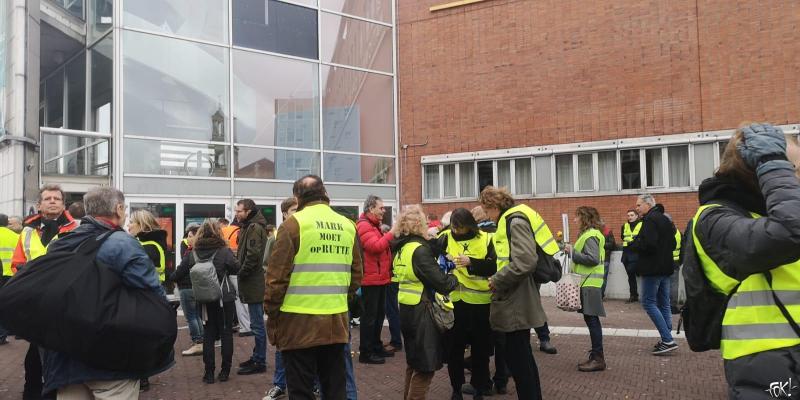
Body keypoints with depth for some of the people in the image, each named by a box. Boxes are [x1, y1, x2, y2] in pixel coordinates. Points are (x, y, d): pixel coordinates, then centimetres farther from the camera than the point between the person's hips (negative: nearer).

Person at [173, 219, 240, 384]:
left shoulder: (192, 254, -5)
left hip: (204, 300, 3)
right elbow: (237, 269, -4)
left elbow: (178, 274, 3)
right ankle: (224, 370, 11)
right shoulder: (224, 251, -13)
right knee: (226, 333, 9)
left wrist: (171, 278, 25)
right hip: (224, 299, -2)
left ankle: (209, 372, 12)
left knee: (208, 334, 12)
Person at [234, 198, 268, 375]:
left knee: (257, 324, -3)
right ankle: (257, 357, 27)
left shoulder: (255, 228, -14)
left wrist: (241, 273, -13)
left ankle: (260, 362, 3)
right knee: (256, 323, 17)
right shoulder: (249, 227, 18)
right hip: (253, 283, 10)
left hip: (254, 284, -10)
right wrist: (241, 272, 11)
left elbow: (252, 255, -22)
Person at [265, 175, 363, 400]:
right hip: (337, 321, 5)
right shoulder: (347, 226, 8)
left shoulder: (294, 224, -7)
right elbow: (356, 274, 12)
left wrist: (271, 312, 1)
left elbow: (277, 275, -9)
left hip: (300, 321, -5)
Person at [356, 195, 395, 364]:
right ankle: (366, 353, 5)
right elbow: (375, 246, -27)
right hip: (371, 279, -10)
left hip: (380, 278, 10)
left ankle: (376, 347, 28)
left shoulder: (375, 225, 18)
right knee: (370, 316, -3)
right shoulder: (364, 225, -15)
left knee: (379, 314, 17)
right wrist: (391, 234, -24)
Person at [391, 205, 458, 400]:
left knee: (414, 361, 21)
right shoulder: (419, 249, -18)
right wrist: (454, 280, -1)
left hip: (406, 308, 9)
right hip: (420, 310, -9)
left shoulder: (401, 248, 8)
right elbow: (439, 281, -21)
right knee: (425, 365, 2)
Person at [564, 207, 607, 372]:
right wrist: (572, 251, 4)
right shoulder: (588, 234, 18)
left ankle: (598, 358, -2)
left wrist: (573, 252, -16)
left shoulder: (591, 236, -13)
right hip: (587, 282, 10)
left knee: (591, 319, -7)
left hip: (590, 283, -10)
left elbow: (593, 259, -22)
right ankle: (596, 356, 17)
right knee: (591, 319, 11)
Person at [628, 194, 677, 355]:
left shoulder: (650, 220, -14)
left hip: (652, 268, -9)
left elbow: (648, 244, -24)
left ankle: (667, 340, -9)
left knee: (648, 302, -4)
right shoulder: (665, 219, 16)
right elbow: (673, 244, 21)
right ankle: (667, 340, 15)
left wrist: (633, 244, -8)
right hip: (665, 267, 9)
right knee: (664, 303, 12)